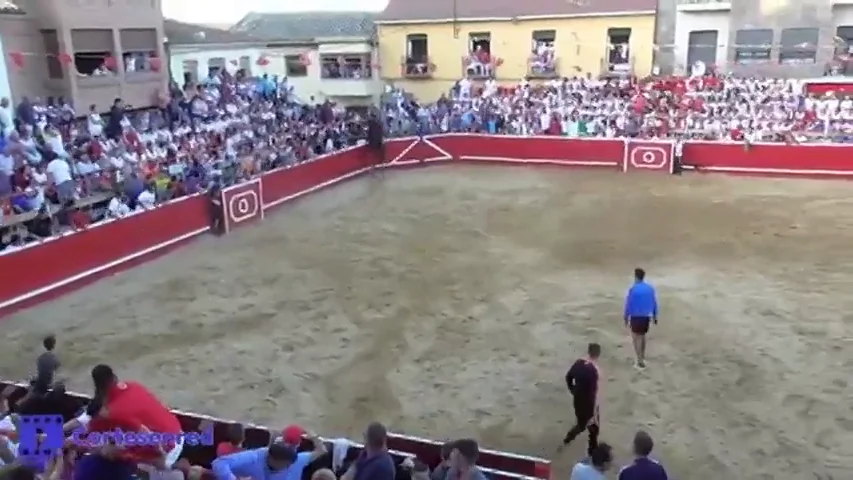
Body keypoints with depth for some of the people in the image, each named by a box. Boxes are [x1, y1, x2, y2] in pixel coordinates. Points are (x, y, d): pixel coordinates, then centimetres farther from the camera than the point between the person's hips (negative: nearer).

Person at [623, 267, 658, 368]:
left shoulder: (633, 289, -15)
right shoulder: (650, 288, 1)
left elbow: (629, 304, -11)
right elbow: (654, 303, 7)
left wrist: (626, 318, -1)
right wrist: (655, 316, 18)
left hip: (636, 316, -5)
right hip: (647, 316, 6)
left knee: (636, 337, 2)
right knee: (642, 335, 22)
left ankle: (640, 361, -5)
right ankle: (642, 357, 33)